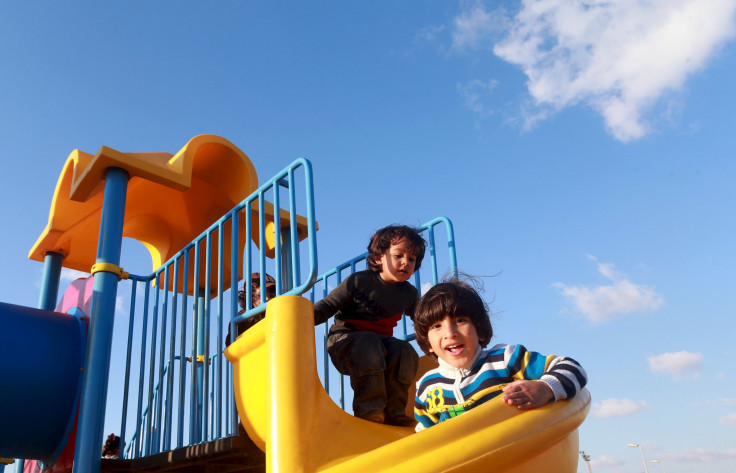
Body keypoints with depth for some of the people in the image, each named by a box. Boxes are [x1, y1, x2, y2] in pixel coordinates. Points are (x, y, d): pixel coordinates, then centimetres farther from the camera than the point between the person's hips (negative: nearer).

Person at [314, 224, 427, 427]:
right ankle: (368, 407, -34)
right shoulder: (358, 281, -6)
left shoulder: (409, 294, 7)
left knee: (405, 352, -25)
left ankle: (393, 412, -17)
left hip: (381, 342, 4)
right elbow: (328, 306, -8)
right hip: (345, 340, -4)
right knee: (368, 344, -37)